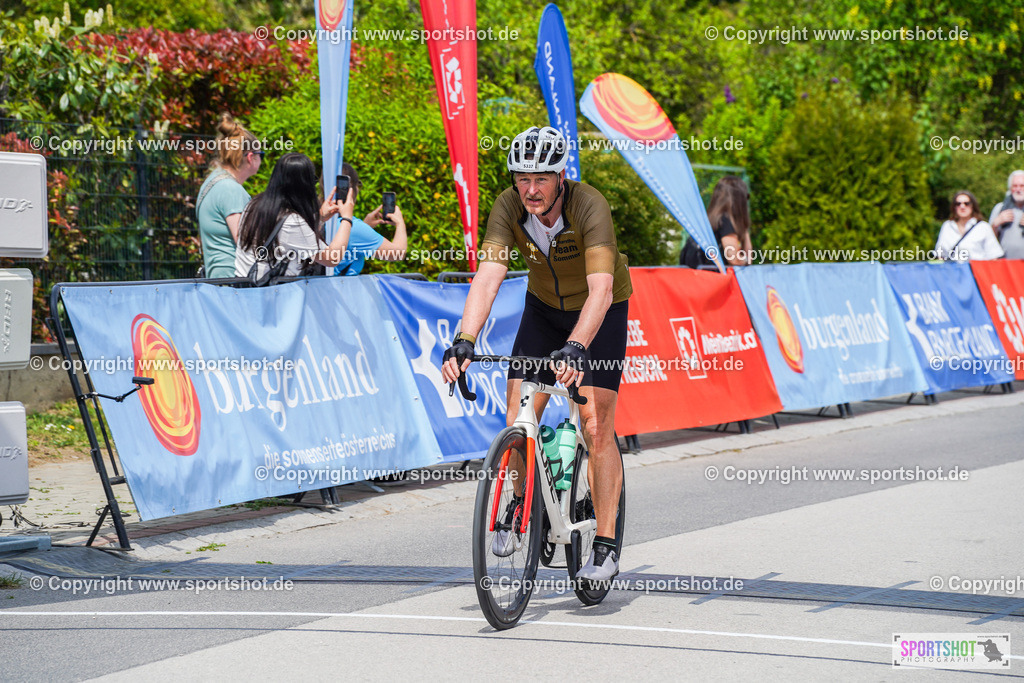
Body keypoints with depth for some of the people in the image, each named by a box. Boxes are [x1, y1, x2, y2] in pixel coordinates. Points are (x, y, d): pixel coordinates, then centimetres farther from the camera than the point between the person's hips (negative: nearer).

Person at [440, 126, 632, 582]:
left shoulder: (590, 207, -34)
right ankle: (522, 501, 21)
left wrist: (575, 348, -59)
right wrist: (465, 341, -47)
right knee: (518, 414, -8)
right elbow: (488, 276, -32)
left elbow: (600, 290, -44)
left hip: (601, 311, -4)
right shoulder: (508, 207, -23)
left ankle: (606, 547, -7)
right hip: (544, 306, 4)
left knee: (596, 426, -13)